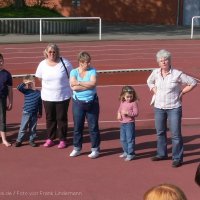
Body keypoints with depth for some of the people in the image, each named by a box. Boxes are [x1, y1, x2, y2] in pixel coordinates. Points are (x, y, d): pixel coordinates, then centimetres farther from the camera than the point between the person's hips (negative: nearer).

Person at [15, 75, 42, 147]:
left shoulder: (38, 92, 1)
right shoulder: (26, 91, -3)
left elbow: (40, 104, 7)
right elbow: (18, 87, -19)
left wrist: (40, 113, 9)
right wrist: (24, 83, -26)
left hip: (34, 114, 1)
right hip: (26, 113, -1)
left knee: (33, 128, 11)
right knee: (23, 128, 4)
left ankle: (31, 140, 22)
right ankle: (19, 140, 13)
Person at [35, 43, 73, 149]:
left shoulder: (65, 63, -9)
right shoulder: (42, 64, -3)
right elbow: (40, 78, 10)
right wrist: (49, 86, 5)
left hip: (63, 96, -2)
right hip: (47, 97, 2)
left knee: (62, 118, 7)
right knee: (50, 118, 12)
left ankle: (63, 140, 18)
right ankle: (50, 139, 25)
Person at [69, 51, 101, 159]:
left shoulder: (92, 71, -2)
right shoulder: (74, 72, -1)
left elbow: (93, 83, -18)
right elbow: (73, 85, -17)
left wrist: (79, 83, -14)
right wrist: (87, 85, -15)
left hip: (91, 102, -1)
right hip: (78, 102, 1)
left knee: (93, 126, 4)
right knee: (77, 126, 9)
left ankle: (95, 149, 13)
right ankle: (77, 148, 22)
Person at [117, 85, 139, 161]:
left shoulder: (134, 103, -11)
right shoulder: (122, 102, 8)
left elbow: (136, 113, -15)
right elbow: (119, 109, 20)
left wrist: (127, 113, -24)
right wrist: (119, 114, 0)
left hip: (130, 123, -7)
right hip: (122, 123, 7)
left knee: (130, 139, -6)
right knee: (123, 139, 16)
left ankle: (131, 154, 0)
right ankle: (126, 152, 31)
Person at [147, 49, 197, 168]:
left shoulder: (177, 74, -14)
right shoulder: (155, 73, -1)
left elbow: (193, 82, -7)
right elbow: (150, 82, 22)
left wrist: (181, 93, -7)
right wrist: (155, 92, 9)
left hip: (174, 108, -5)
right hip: (159, 107, 5)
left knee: (176, 134, -5)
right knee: (160, 132, 15)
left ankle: (177, 158, 3)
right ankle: (162, 154, 31)